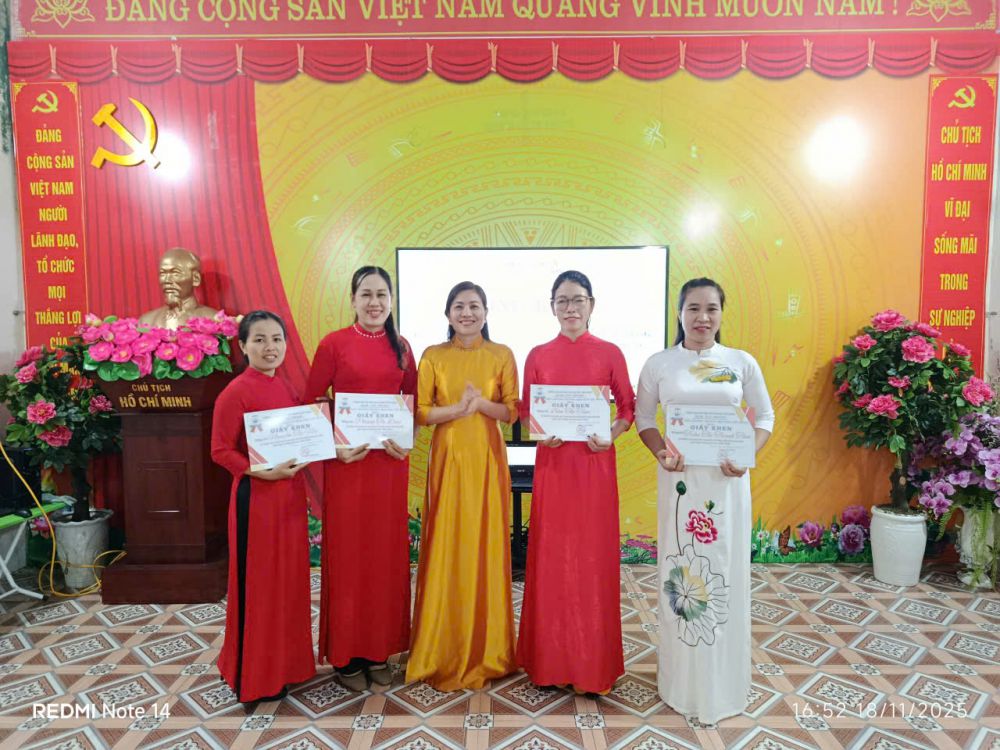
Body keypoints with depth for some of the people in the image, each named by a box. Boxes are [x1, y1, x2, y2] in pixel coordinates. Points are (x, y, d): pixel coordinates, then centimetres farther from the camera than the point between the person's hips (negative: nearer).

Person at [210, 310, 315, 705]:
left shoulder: (285, 387, 9)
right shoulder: (236, 392, -13)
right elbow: (220, 450, -14)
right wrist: (263, 472, -22)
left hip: (290, 493, 8)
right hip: (256, 495, -7)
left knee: (289, 578, 16)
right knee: (257, 582, 4)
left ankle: (284, 663, 33)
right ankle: (254, 675, 22)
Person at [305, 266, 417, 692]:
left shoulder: (400, 347, 7)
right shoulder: (333, 344, -4)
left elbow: (413, 401, 13)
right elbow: (312, 404, -3)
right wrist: (333, 446, -15)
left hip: (391, 461, 4)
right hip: (347, 461, -3)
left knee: (387, 553, 10)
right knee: (347, 553, 4)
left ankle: (379, 650, 26)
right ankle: (346, 655, 20)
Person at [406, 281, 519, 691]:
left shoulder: (502, 355, 4)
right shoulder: (433, 356, 4)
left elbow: (512, 411, 2)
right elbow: (421, 412, -1)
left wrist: (482, 403, -16)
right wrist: (457, 409, -17)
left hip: (487, 458, 0)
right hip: (448, 457, 0)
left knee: (486, 545, 4)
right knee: (446, 547, 2)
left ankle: (486, 647, 21)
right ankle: (444, 647, 18)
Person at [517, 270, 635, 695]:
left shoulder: (610, 354, 1)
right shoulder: (538, 356, 5)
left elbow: (629, 408, 5)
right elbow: (526, 410, 9)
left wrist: (612, 434, -13)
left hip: (595, 464, -1)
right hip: (552, 463, 1)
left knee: (593, 557, 4)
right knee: (551, 557, 6)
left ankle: (594, 663, 20)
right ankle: (551, 659, 23)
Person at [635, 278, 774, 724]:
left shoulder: (742, 363, 2)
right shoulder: (659, 364, 1)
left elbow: (765, 416, 8)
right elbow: (642, 417, 7)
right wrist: (661, 454, -10)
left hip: (727, 479, 1)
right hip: (680, 478, 0)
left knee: (725, 570, 7)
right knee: (680, 569, 7)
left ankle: (722, 683, 26)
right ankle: (682, 680, 24)